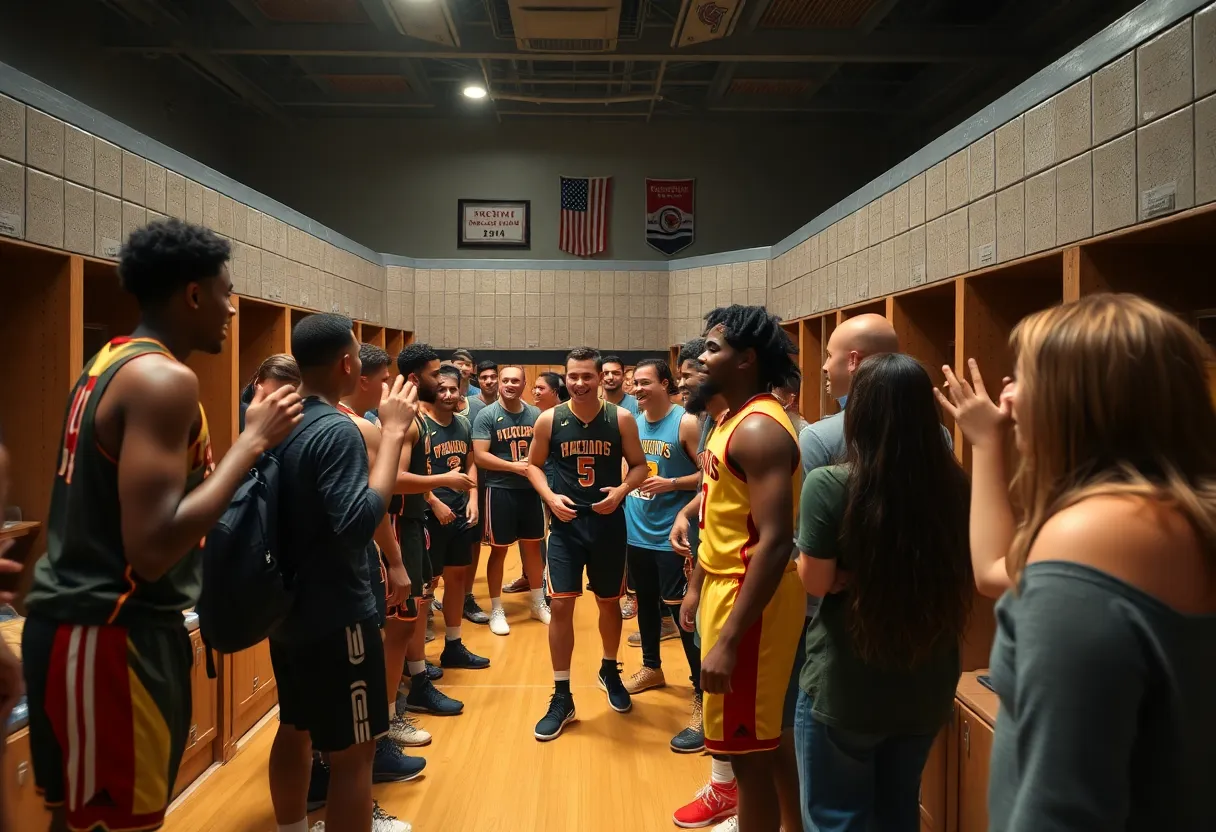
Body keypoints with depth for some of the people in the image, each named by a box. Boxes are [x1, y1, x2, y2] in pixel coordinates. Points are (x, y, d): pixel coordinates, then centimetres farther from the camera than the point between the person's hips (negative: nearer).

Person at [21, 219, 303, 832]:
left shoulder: (112, 359, 10)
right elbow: (153, 549, -28)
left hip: (83, 618, 10)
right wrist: (253, 441, -21)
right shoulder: (165, 378, -20)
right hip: (110, 635, -10)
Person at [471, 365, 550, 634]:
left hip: (531, 489, 4)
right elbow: (480, 456, -15)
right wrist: (514, 466, -20)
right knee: (499, 550, 5)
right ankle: (496, 609, 18)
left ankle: (538, 603, 30)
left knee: (533, 546, 15)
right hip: (500, 490, -4)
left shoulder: (536, 414, 4)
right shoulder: (487, 415, -9)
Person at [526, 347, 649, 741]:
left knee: (609, 602, 15)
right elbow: (533, 465, 6)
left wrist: (621, 491, -18)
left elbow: (640, 465, 2)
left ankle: (609, 671, 42)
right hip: (566, 524, 0)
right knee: (561, 605, -4)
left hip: (608, 524, 1)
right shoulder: (549, 420, -4)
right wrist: (550, 497, -11)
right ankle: (562, 698, 9)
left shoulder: (621, 419, -5)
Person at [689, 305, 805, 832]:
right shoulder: (736, 420, 10)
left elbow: (775, 543, -27)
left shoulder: (759, 429, -21)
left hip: (750, 600, -10)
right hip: (729, 588, 10)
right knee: (769, 740, 21)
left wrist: (728, 640, -27)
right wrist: (700, 587, 21)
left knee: (749, 750, 3)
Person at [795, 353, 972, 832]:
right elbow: (962, 574, 6)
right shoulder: (955, 486, -6)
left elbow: (815, 581, -15)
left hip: (843, 689, -4)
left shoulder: (829, 486, -20)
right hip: (927, 687, 5)